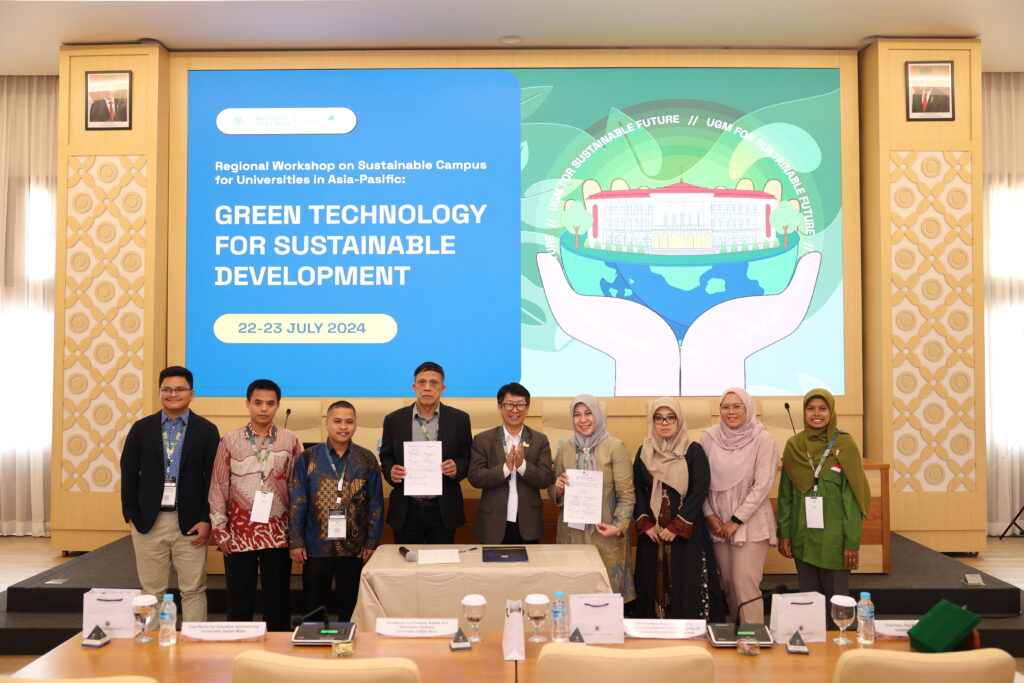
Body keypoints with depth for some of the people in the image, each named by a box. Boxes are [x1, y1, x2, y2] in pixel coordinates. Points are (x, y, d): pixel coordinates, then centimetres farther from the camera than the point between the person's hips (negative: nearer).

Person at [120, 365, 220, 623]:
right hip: (148, 522, 2)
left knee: (193, 590, 4)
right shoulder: (142, 428, 6)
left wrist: (206, 519, -7)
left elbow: (213, 478, -1)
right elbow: (129, 474, 6)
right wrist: (131, 515, -2)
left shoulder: (207, 430, 1)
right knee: (151, 590, 9)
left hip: (190, 523, -1)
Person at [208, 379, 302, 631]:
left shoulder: (290, 441, 1)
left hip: (278, 532, 0)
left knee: (278, 598, 8)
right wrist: (220, 530, -1)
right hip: (240, 532, 0)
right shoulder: (230, 440, 0)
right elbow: (218, 486, 2)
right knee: (239, 599, 8)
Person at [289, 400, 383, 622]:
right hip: (316, 546, 0)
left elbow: (376, 504, 2)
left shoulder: (367, 460, 1)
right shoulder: (308, 458, -1)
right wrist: (295, 542, -4)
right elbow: (298, 503, 0)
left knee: (351, 606, 12)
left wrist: (372, 543, -2)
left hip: (354, 547, 0)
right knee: (315, 607, 11)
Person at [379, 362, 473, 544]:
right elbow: (386, 457, 9)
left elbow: (468, 458, 5)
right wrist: (391, 471, -12)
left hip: (444, 512, 0)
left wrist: (457, 468, -16)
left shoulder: (459, 419, 1)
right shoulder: (394, 420, 3)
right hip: (405, 512, 1)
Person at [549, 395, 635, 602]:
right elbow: (553, 492, 15)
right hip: (571, 532, 3)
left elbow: (626, 493, -6)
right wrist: (558, 488, -7)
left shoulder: (615, 447, -4)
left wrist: (618, 527, -17)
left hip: (604, 533, -3)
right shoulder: (565, 448, 8)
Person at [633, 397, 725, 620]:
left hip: (686, 531, -3)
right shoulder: (644, 452, 9)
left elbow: (699, 491, -8)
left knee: (686, 585, -3)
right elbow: (638, 491, 6)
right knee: (654, 583, 5)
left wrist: (677, 527, -14)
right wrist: (645, 524, -8)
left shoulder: (694, 451, -2)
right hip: (651, 532, 3)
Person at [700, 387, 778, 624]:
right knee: (729, 583, 9)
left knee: (745, 584, -9)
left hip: (750, 523, -3)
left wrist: (736, 521, -10)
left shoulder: (763, 440, -8)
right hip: (718, 523, 3)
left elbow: (762, 485, -10)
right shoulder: (709, 437, 1)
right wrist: (710, 516, -3)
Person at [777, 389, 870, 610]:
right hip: (803, 537, 3)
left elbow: (852, 497, -6)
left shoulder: (844, 444, -5)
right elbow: (785, 494, 7)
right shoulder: (793, 446, 4)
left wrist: (853, 541, -10)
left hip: (835, 537, -3)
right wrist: (784, 533, 1)